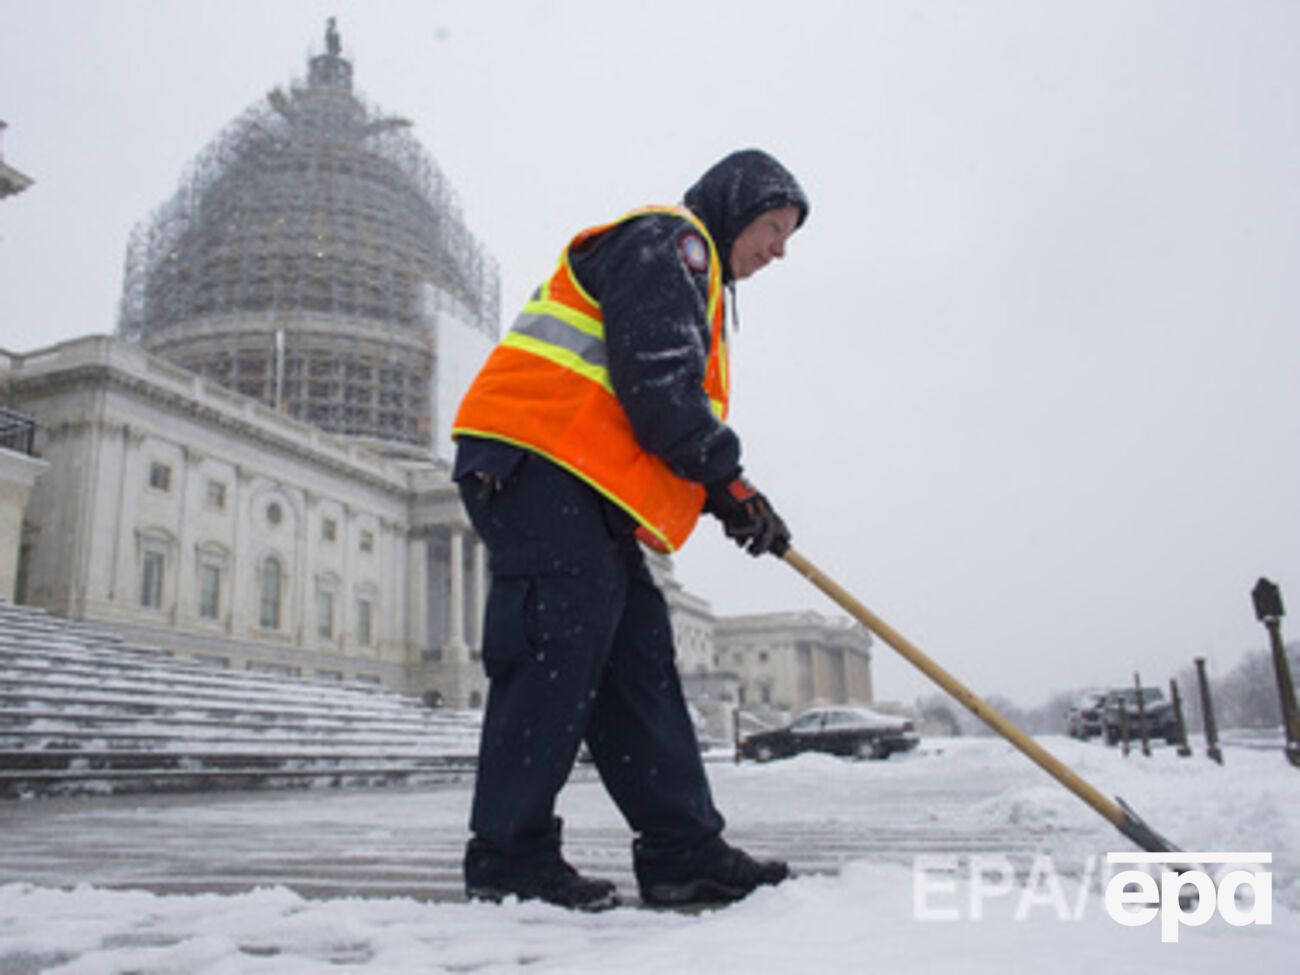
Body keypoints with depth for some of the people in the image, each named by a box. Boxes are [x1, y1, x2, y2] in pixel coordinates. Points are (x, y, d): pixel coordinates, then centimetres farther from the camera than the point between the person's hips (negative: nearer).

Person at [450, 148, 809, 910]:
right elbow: (655, 378, -16)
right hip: (534, 459, -10)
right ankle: (510, 858, -8)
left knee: (638, 651, 4)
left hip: (582, 486, 11)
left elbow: (674, 405, 25)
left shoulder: (694, 281, 32)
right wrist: (726, 480, -10)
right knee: (563, 639, -16)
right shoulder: (667, 241, 0)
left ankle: (684, 852, 7)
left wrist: (722, 493, 10)